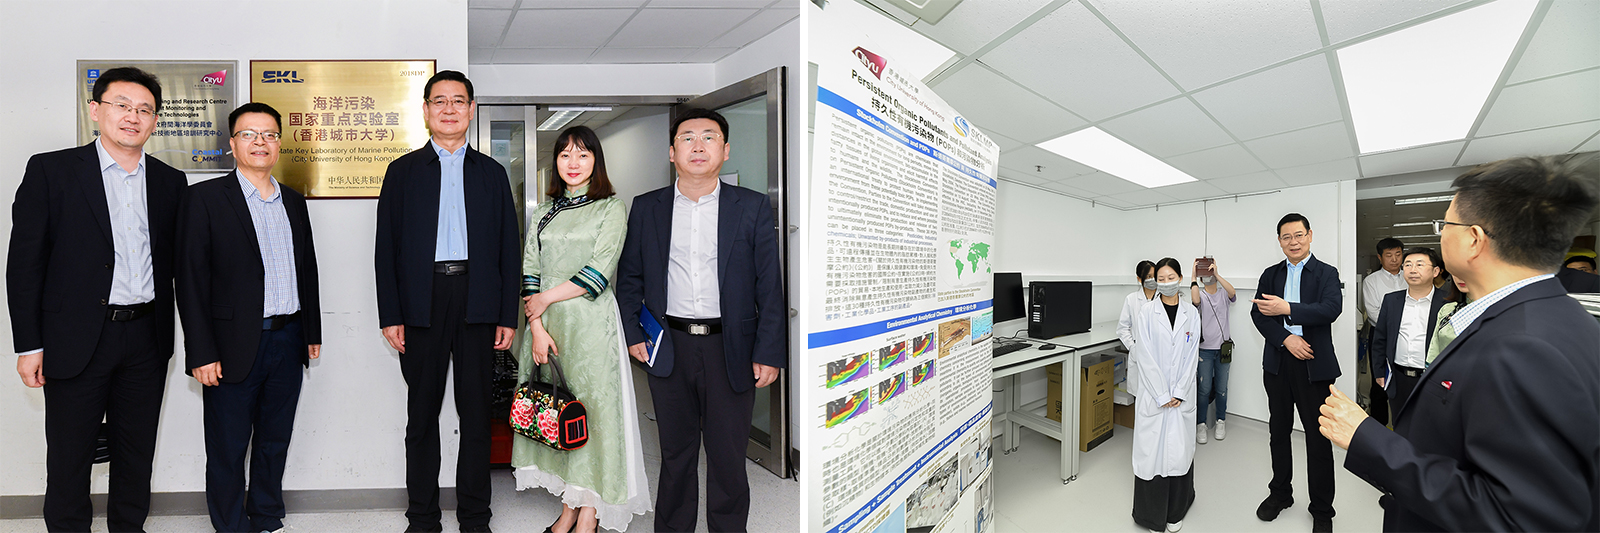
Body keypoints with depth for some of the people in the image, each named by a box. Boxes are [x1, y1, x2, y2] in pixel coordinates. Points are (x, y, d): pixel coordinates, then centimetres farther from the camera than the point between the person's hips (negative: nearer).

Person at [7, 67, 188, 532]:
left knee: (137, 451, 14)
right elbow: (24, 262, -3)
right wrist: (29, 345, -6)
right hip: (77, 339, -2)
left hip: (147, 338, 3)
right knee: (69, 454, 9)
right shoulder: (51, 170, -2)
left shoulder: (171, 182, 6)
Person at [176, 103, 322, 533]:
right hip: (234, 347, -4)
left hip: (288, 342, 4)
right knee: (228, 449, 8)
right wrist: (202, 353, -12)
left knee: (274, 442, 16)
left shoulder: (294, 202, 11)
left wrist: (312, 332, 13)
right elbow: (191, 280, -8)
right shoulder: (206, 198, -4)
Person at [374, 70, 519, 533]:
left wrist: (508, 316, 0)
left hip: (478, 303, 0)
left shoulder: (492, 173, 11)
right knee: (422, 413, 8)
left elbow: (508, 248, 6)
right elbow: (386, 248, 5)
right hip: (422, 302, 0)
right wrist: (390, 315, -4)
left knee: (476, 413, 6)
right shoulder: (403, 171, 10)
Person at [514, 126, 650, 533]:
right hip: (545, 321, 5)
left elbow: (599, 272, -10)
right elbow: (530, 270, 6)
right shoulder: (545, 210, 14)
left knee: (591, 406, -3)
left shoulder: (611, 209, 0)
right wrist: (536, 325, -5)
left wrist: (546, 299, -7)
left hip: (590, 321, -4)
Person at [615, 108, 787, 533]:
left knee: (728, 454, 9)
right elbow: (629, 278, 13)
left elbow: (770, 286, -2)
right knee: (676, 452, 15)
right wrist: (632, 333, 3)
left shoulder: (753, 207, 0)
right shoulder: (646, 208, 6)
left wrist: (770, 352, -6)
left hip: (730, 348, -1)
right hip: (667, 348, 2)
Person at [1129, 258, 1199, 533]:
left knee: (1180, 451, 4)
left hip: (1182, 394, 2)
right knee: (1151, 451, 1)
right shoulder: (1147, 311, -3)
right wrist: (1162, 396, -10)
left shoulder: (1191, 313, 3)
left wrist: (1179, 394, -6)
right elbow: (1146, 356, -7)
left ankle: (1175, 511, 21)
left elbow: (1191, 356, 1)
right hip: (1153, 393, -2)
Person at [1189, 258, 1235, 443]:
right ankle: (1201, 424, 12)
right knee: (1204, 389, 1)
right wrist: (1193, 276, -20)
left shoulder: (1224, 294, 4)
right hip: (1205, 349, -2)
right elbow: (1195, 300, -25)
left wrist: (1217, 274, -23)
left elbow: (1232, 292, -20)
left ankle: (1221, 421, 26)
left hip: (1223, 348, 2)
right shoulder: (1200, 294, -1)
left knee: (1221, 388, 10)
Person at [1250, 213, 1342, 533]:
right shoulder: (1270, 275, 9)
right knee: (1278, 432, 14)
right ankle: (1280, 493, 31)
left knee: (1318, 438, 4)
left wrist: (1287, 309, -25)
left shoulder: (1327, 274, 0)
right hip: (1278, 363, 3)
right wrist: (1287, 339, -14)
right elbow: (1257, 314, -1)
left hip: (1314, 365, -3)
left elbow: (1331, 309, -18)